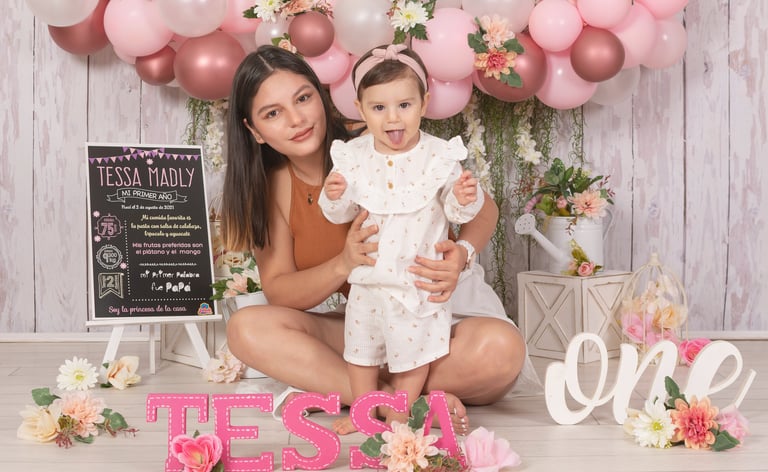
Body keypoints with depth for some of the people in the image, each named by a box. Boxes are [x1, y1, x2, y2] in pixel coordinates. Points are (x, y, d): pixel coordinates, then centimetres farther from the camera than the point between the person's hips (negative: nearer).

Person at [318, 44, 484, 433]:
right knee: (360, 347, 17)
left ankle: (398, 416, 30)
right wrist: (334, 197, -21)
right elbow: (341, 214, 0)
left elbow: (456, 213, -9)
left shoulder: (440, 156, -13)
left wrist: (464, 199, -30)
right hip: (367, 279, 3)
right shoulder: (353, 156, -6)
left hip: (418, 281, -3)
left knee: (413, 351, 10)